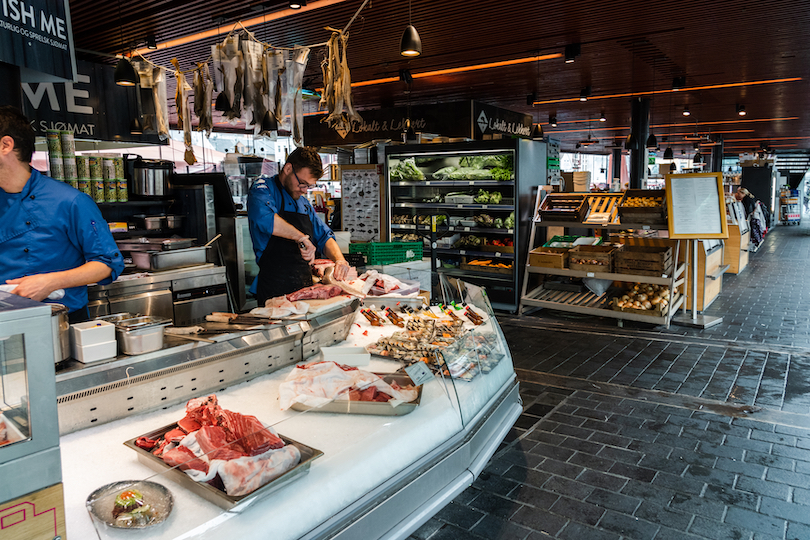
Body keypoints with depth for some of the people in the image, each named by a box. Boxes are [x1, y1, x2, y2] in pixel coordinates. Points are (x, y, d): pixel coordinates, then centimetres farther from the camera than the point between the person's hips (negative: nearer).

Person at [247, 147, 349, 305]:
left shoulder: (304, 203, 21)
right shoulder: (264, 187, -2)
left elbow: (324, 236, 24)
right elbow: (262, 216, -25)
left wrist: (339, 259, 4)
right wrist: (301, 237, -19)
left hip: (306, 287, 7)